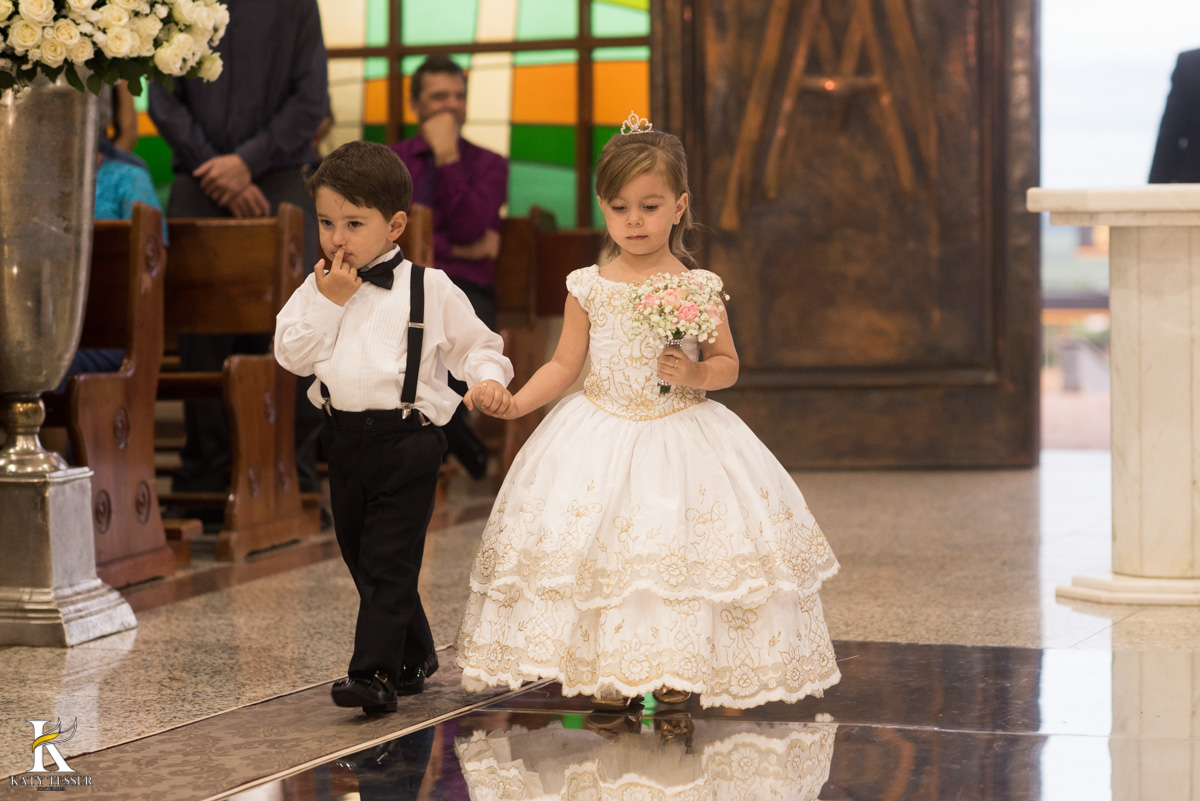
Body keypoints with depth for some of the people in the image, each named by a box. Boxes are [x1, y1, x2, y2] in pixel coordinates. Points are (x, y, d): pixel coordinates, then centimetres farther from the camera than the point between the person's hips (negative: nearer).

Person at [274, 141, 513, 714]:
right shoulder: (316, 289, 7)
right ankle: (413, 660, 29)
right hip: (345, 440, 5)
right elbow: (293, 353, -3)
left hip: (407, 438, -5)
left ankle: (374, 673, -10)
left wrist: (487, 376, -13)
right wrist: (327, 301, -9)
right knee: (361, 560, 14)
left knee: (388, 563, -10)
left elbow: (473, 341, 6)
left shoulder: (429, 289, -2)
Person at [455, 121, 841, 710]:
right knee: (595, 547, -4)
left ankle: (677, 668, 8)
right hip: (601, 435, 1)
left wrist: (696, 374, -17)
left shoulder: (697, 288, -3)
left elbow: (727, 363, 4)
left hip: (680, 434, -1)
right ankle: (606, 671, 7)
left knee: (680, 548, -6)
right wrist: (517, 401, -9)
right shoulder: (588, 287, 0)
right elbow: (565, 364, 5)